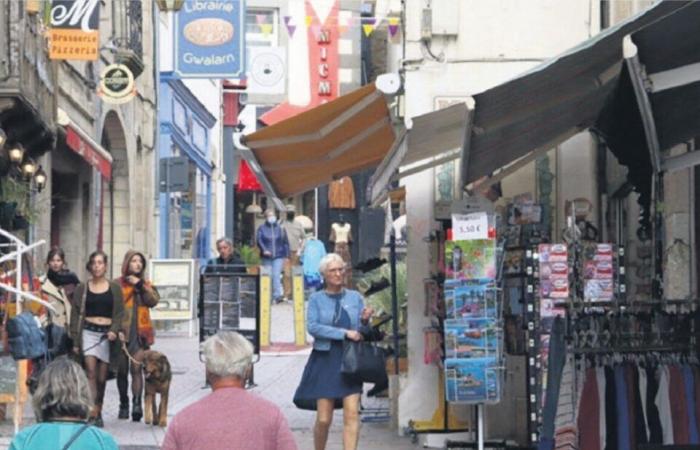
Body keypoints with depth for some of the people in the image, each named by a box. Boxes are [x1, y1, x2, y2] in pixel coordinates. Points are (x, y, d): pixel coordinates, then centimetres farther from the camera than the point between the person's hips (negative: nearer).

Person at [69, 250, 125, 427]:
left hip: (107, 334, 1)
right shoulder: (82, 288, 8)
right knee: (91, 372, -16)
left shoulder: (114, 288, 10)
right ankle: (93, 413, -22)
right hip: (88, 332, -1)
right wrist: (75, 341, 0)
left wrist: (114, 330, -12)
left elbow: (119, 312, 6)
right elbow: (76, 314, 6)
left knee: (102, 377, 3)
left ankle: (98, 413, 17)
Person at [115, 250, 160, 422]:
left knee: (136, 368, -13)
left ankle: (137, 403, -19)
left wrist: (140, 285, -10)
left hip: (140, 332, 0)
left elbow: (154, 300, -4)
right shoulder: (117, 284, 5)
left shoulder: (146, 284, 13)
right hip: (121, 333, 0)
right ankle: (124, 405, 17)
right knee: (122, 371, 6)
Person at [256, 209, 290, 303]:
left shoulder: (280, 228, 8)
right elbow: (259, 240, -3)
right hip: (267, 257, 1)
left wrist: (287, 256, 4)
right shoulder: (261, 228, 6)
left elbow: (285, 242, 9)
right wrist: (264, 250, -21)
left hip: (278, 256, -1)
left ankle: (278, 295, -16)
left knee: (276, 275, -13)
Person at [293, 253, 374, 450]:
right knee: (324, 419, -1)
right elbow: (312, 326, -11)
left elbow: (361, 334, 13)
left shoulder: (355, 297, 10)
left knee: (352, 414, -11)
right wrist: (344, 333, -15)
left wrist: (365, 321, -10)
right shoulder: (317, 299, 4)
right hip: (325, 360, -1)